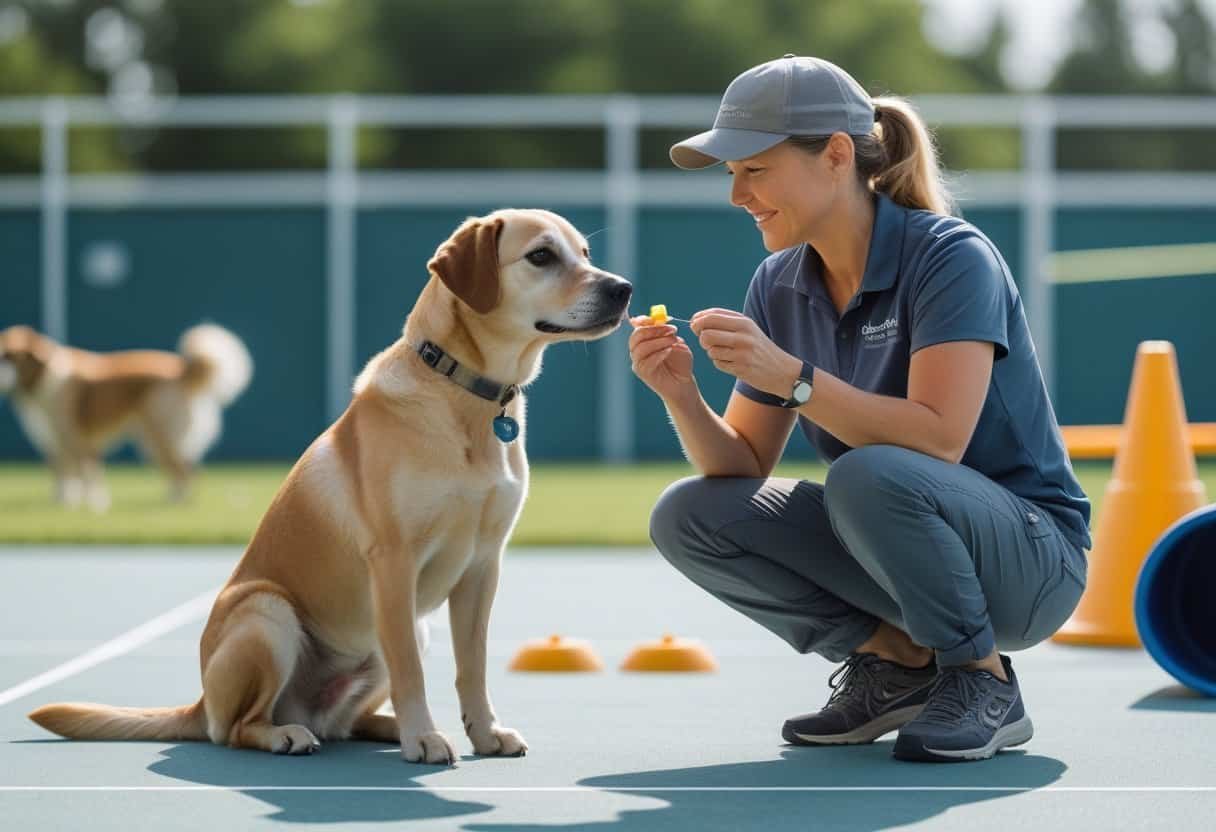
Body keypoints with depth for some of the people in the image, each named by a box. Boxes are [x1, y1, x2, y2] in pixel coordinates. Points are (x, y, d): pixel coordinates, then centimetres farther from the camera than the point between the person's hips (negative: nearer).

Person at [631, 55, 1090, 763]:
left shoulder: (950, 257, -19)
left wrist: (791, 377, -34)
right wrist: (683, 398, -17)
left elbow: (939, 438, -31)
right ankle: (898, 659, 0)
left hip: (1030, 558, -7)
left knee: (869, 475, -36)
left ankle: (986, 683, -13)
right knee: (686, 518, -9)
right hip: (889, 543, 7)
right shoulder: (780, 286, 2)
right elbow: (742, 467, 2)